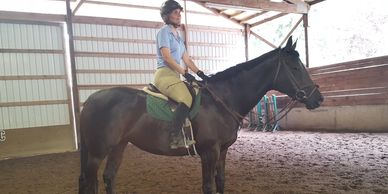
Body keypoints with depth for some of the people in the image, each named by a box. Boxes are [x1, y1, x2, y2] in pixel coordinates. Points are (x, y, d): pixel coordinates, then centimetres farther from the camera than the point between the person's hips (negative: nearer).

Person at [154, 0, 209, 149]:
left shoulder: (177, 36, 23)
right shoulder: (164, 32, -2)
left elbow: (187, 60, 18)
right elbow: (167, 57, -14)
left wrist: (200, 73, 6)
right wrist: (185, 73, -16)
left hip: (175, 75, 9)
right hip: (164, 74, -9)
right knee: (186, 99, -31)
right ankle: (175, 138, -30)